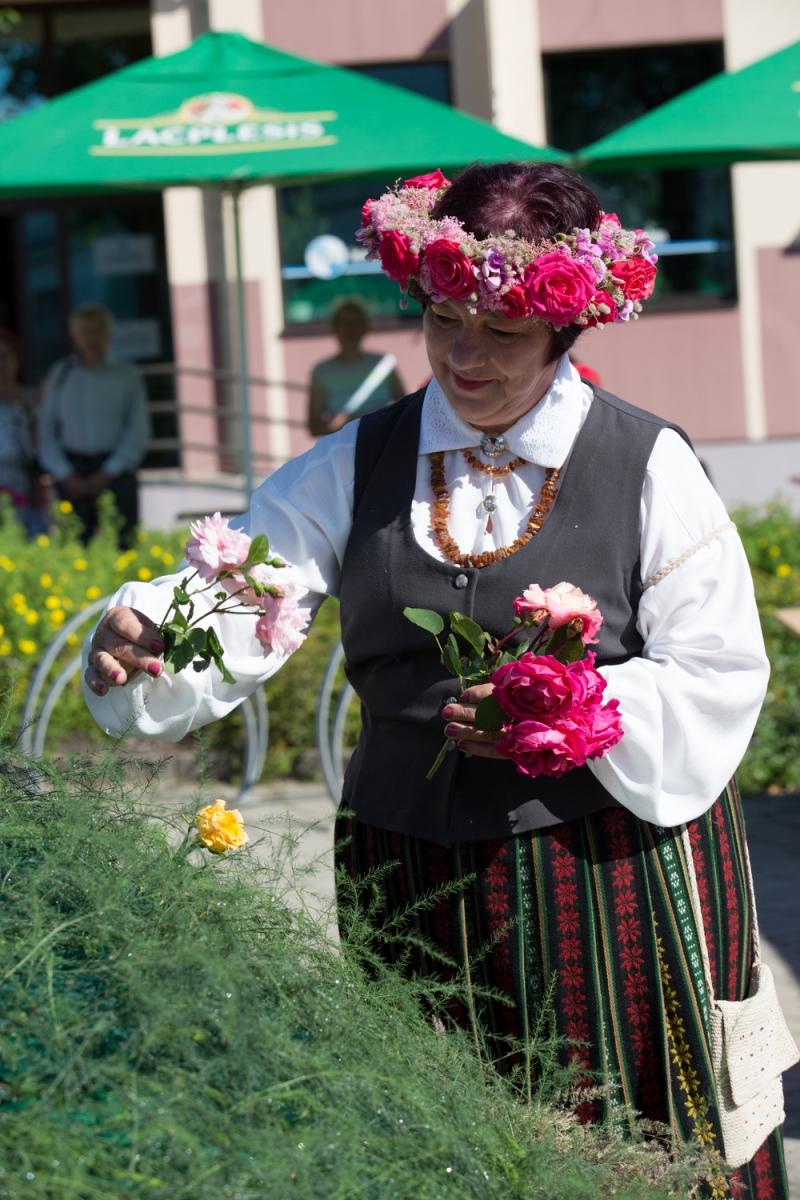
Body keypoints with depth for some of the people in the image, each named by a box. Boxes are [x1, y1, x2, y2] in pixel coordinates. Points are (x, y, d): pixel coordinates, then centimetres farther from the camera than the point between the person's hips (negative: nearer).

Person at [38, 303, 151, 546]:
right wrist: (66, 475, -3)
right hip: (73, 472, 1)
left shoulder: (126, 376, 6)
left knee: (121, 542, -9)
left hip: (115, 469, -1)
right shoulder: (60, 375, 10)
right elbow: (46, 432, 9)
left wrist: (108, 472, -7)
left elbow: (138, 432, 2)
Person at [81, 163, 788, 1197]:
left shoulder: (649, 465, -1)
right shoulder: (358, 465, 7)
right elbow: (242, 590, -4)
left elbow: (715, 680, -2)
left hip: (613, 873, -2)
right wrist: (139, 632, -24)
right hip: (411, 872, 2)